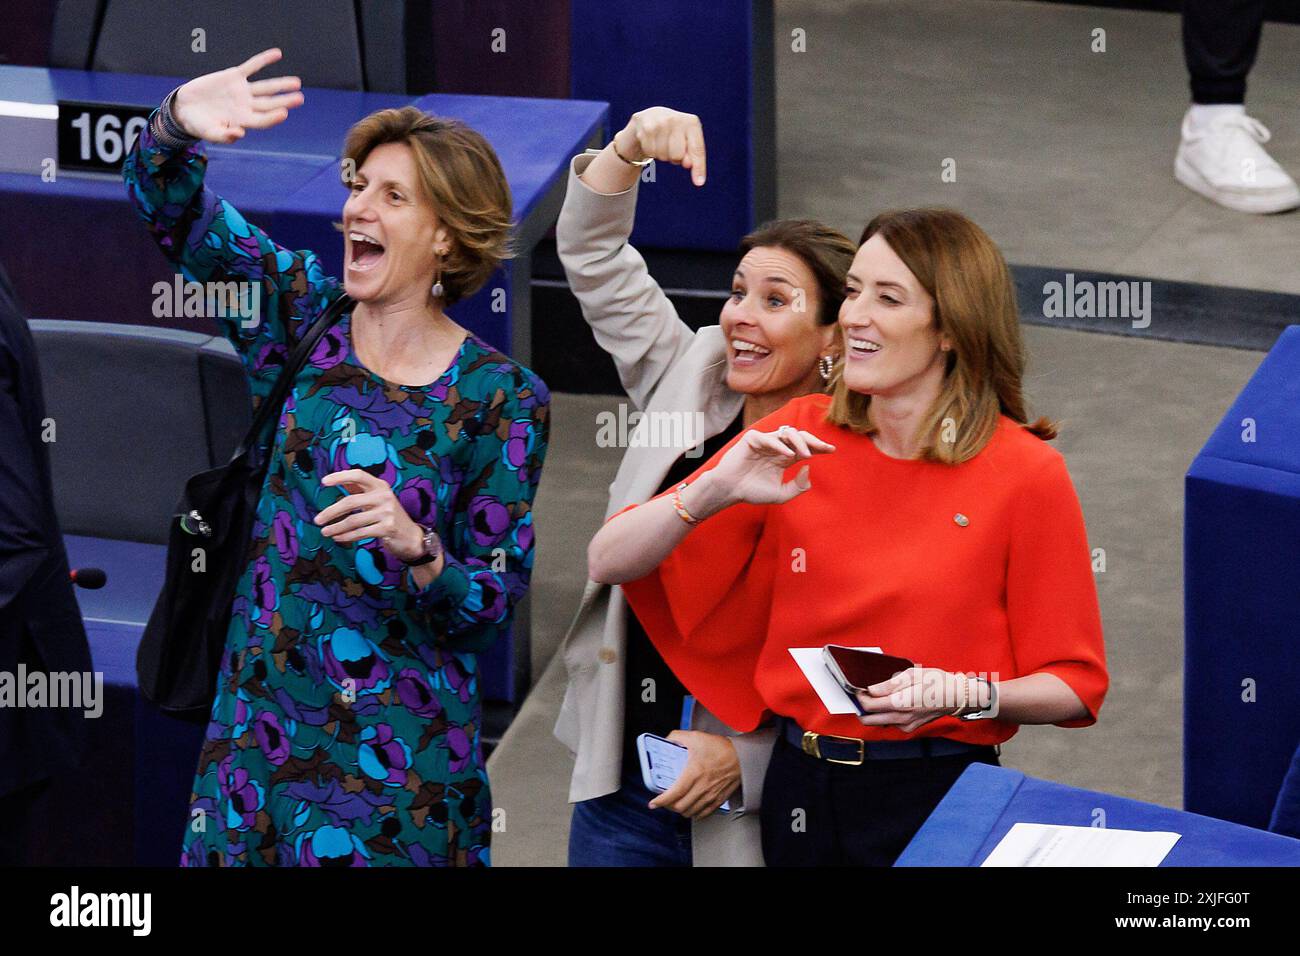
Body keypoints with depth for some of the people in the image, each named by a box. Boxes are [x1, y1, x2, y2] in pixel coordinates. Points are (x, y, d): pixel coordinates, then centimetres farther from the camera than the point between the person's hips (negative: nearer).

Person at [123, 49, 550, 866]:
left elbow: (495, 603, -6)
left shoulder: (501, 398, -5)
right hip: (257, 726, 3)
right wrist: (179, 123, -23)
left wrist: (416, 549, -26)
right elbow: (169, 207, -2)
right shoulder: (305, 318, 4)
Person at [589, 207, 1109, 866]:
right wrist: (716, 490, -19)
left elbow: (1075, 688, -6)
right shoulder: (798, 437, -1)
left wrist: (961, 695, -24)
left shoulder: (1026, 472, -11)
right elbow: (608, 564, -3)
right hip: (801, 791, 4)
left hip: (938, 798, -3)